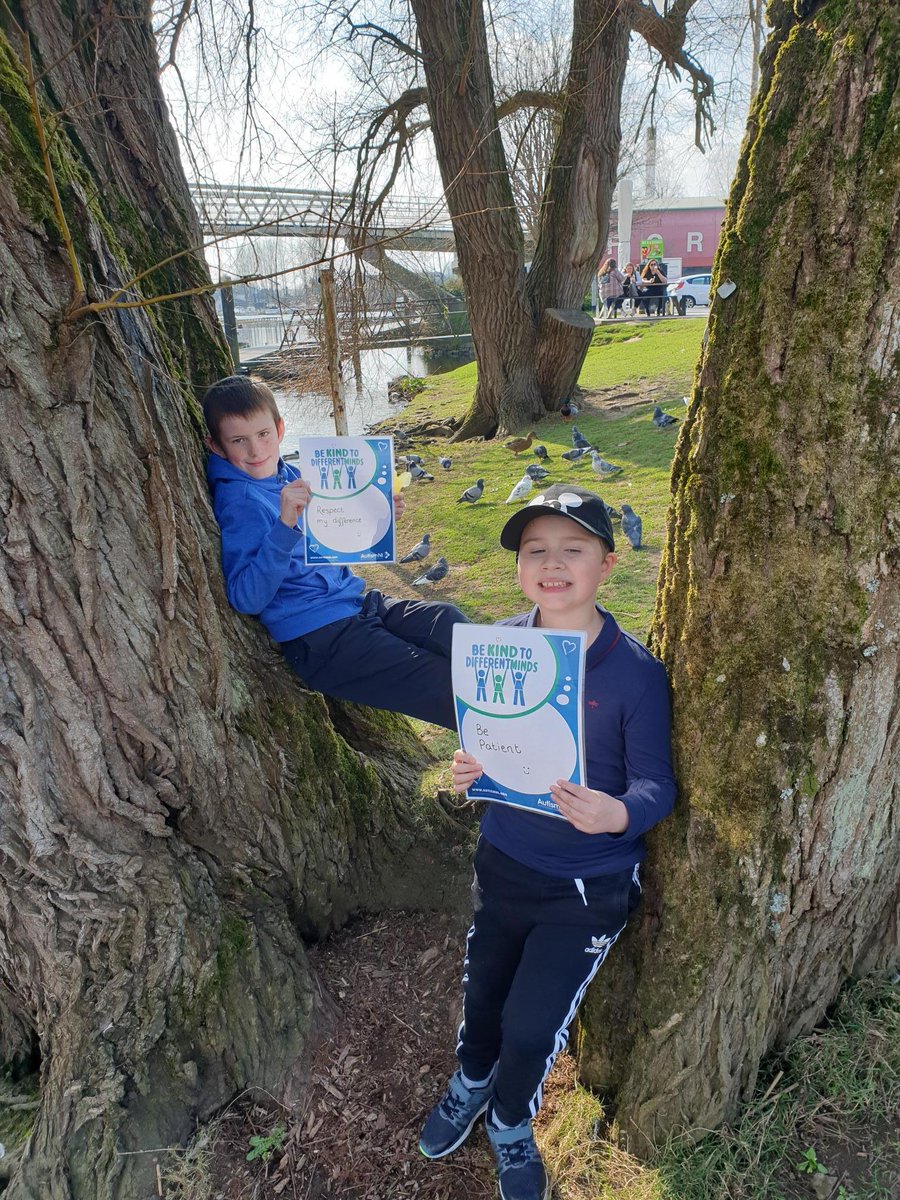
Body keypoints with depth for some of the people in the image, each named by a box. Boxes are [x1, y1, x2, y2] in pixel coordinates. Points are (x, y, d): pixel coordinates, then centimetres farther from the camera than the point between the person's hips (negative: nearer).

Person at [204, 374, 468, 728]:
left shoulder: (290, 475, 10)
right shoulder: (237, 501, -13)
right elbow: (247, 599, -22)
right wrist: (284, 524, -31)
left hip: (357, 601, 8)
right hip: (320, 638, -8)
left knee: (448, 621, -9)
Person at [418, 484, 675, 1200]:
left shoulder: (636, 672, -21)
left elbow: (656, 784, -15)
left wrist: (619, 814, -37)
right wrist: (468, 768, -18)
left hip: (590, 885, -3)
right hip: (504, 860, 4)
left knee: (532, 1025, 7)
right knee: (483, 994, 22)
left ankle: (511, 1120, 44)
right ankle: (471, 1084, 58)